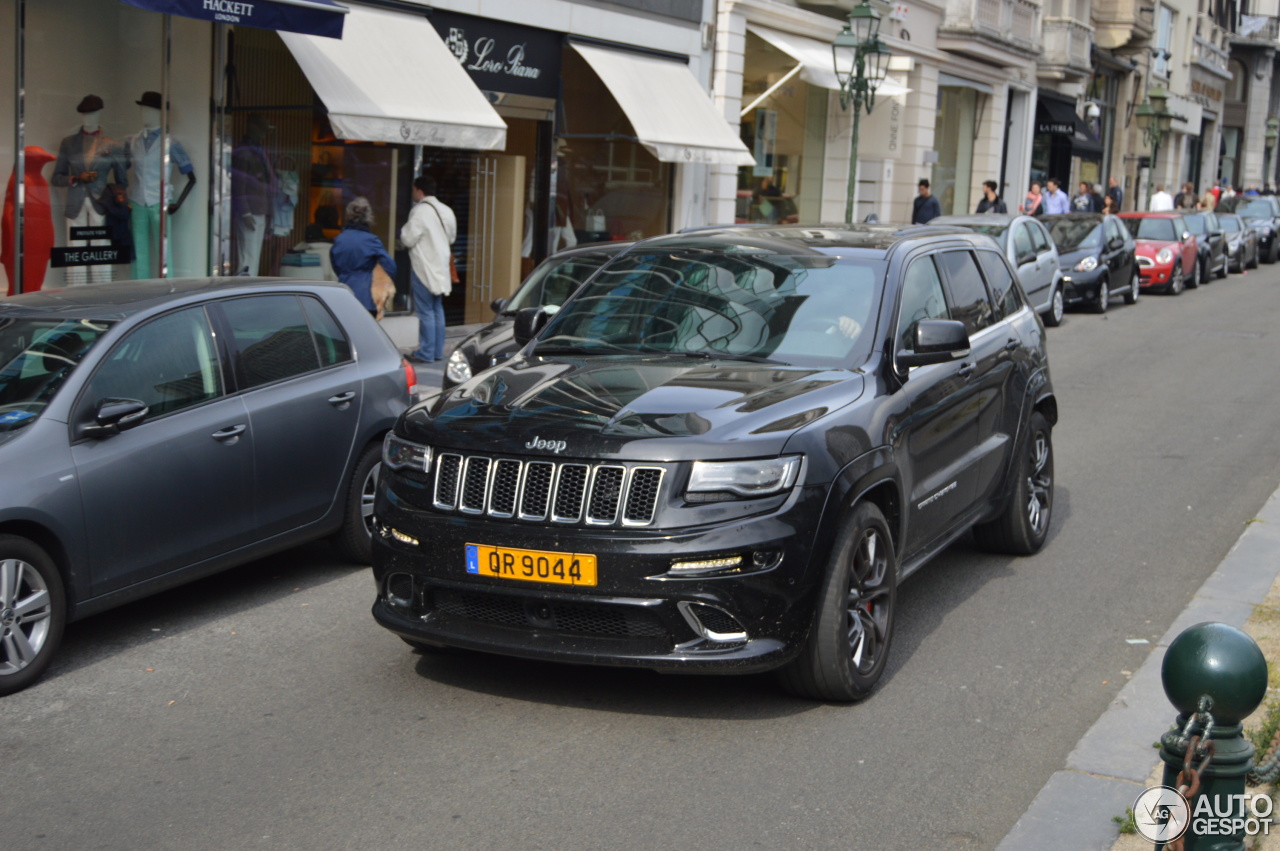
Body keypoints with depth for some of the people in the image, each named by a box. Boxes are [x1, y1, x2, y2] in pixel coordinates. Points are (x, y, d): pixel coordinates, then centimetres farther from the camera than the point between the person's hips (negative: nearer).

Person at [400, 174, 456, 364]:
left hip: (423, 268, -8)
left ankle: (426, 353, -1)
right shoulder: (446, 211, 8)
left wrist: (402, 231, 3)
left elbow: (409, 239, -16)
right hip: (440, 267, 8)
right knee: (437, 309, 15)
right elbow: (451, 238, 18)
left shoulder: (420, 211, -16)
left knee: (425, 311, -3)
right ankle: (438, 351, 19)